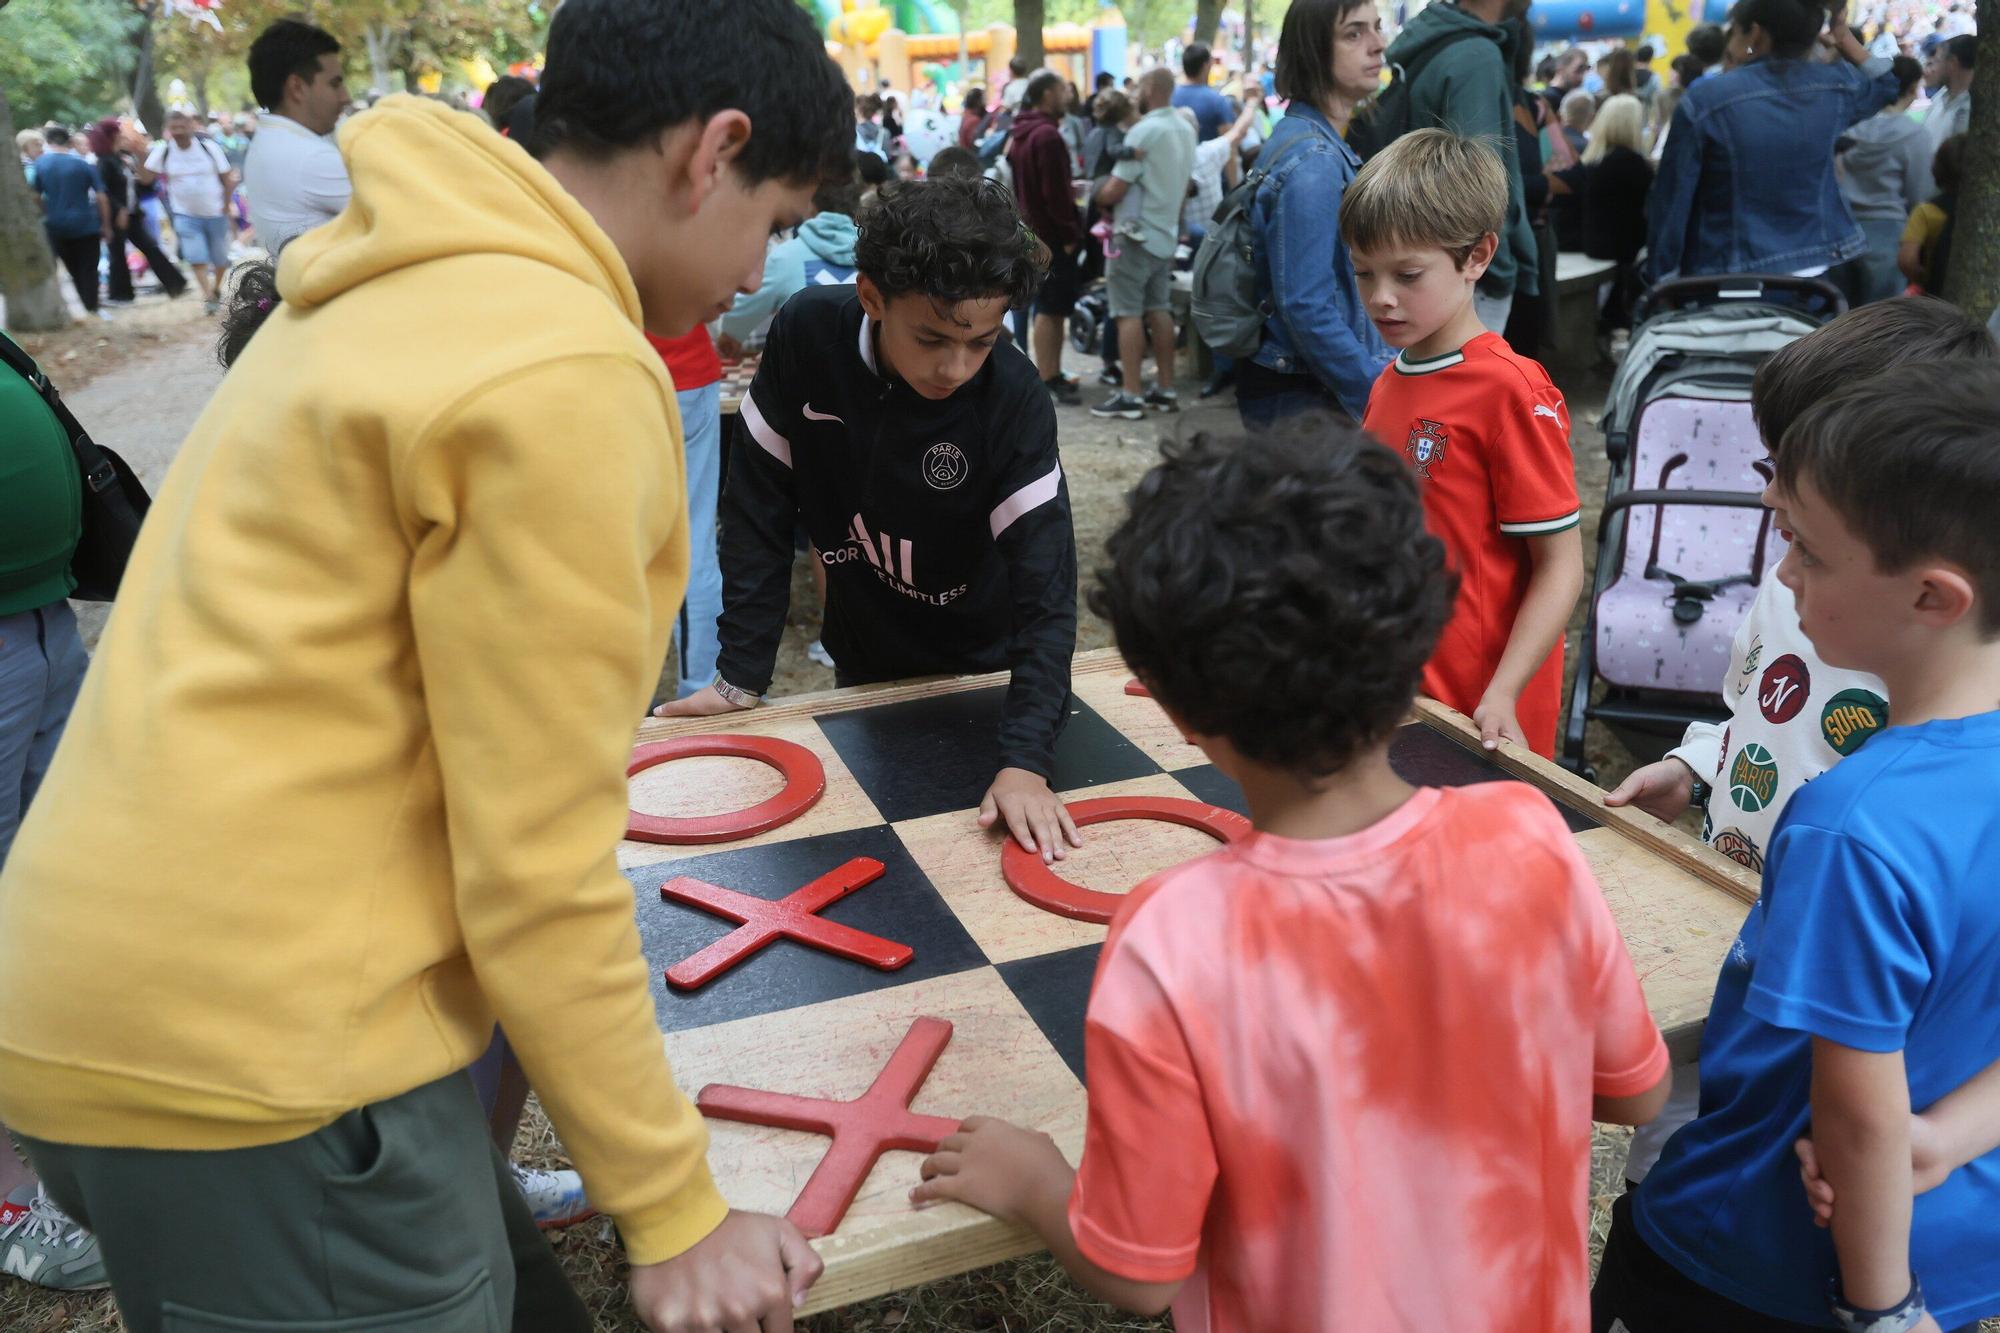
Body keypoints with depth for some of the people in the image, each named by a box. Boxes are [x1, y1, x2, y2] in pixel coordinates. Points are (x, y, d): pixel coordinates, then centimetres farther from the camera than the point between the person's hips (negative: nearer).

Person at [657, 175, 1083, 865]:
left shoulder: (1014, 399, -28)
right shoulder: (806, 335, -22)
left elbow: (1046, 582, -30)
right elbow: (761, 503, -14)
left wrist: (1026, 760, -42)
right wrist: (741, 675, -16)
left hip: (983, 666, -2)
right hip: (864, 661, 2)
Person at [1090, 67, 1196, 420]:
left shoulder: (1143, 132, -17)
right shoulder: (1186, 130, 8)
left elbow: (1114, 190, -17)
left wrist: (1097, 198, 2)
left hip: (1135, 235, -8)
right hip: (1166, 234, 8)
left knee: (1129, 314, -5)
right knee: (1159, 310, 13)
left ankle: (1131, 395, -5)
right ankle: (1166, 389, 16)